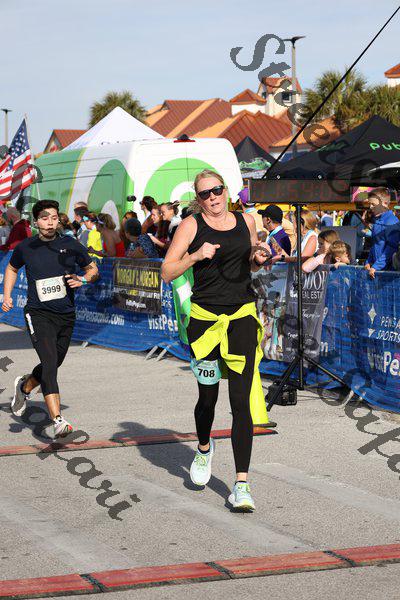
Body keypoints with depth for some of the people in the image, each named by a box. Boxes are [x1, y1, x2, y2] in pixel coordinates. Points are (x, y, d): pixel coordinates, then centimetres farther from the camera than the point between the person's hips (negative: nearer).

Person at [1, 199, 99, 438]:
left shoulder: (71, 245, 1)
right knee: (49, 362, -20)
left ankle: (25, 387, 47)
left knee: (53, 365, 15)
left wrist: (84, 279, -8)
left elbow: (93, 268, 14)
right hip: (38, 313, -3)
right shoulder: (26, 248, 2)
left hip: (66, 315, 3)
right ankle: (58, 420, -29)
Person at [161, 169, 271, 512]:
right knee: (207, 397, 9)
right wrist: (196, 256, -18)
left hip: (242, 316, 1)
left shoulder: (246, 221, 9)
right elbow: (167, 273, -3)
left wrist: (258, 259, 3)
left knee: (242, 400, -8)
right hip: (205, 318, -1)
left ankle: (241, 484, -9)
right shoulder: (191, 225, -1)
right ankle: (205, 449, 43)